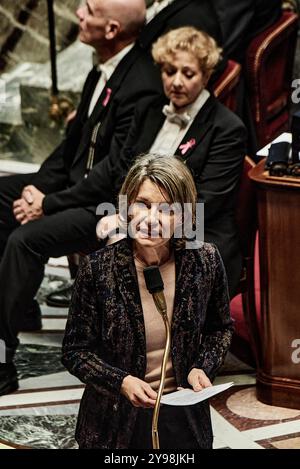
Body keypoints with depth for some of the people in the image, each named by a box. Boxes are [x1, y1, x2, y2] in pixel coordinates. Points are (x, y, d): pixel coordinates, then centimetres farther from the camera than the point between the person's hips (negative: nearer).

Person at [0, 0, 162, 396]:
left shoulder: (141, 85, -24)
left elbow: (114, 171, -25)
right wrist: (41, 187, 1)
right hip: (79, 182, 10)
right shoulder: (105, 70, 6)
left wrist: (50, 204, -20)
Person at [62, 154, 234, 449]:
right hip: (115, 419, -2)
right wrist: (120, 381, -23)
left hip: (184, 415, 2)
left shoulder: (206, 261, -11)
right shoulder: (97, 269, -16)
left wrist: (201, 368, -10)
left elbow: (220, 329, 6)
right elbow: (75, 351, -9)